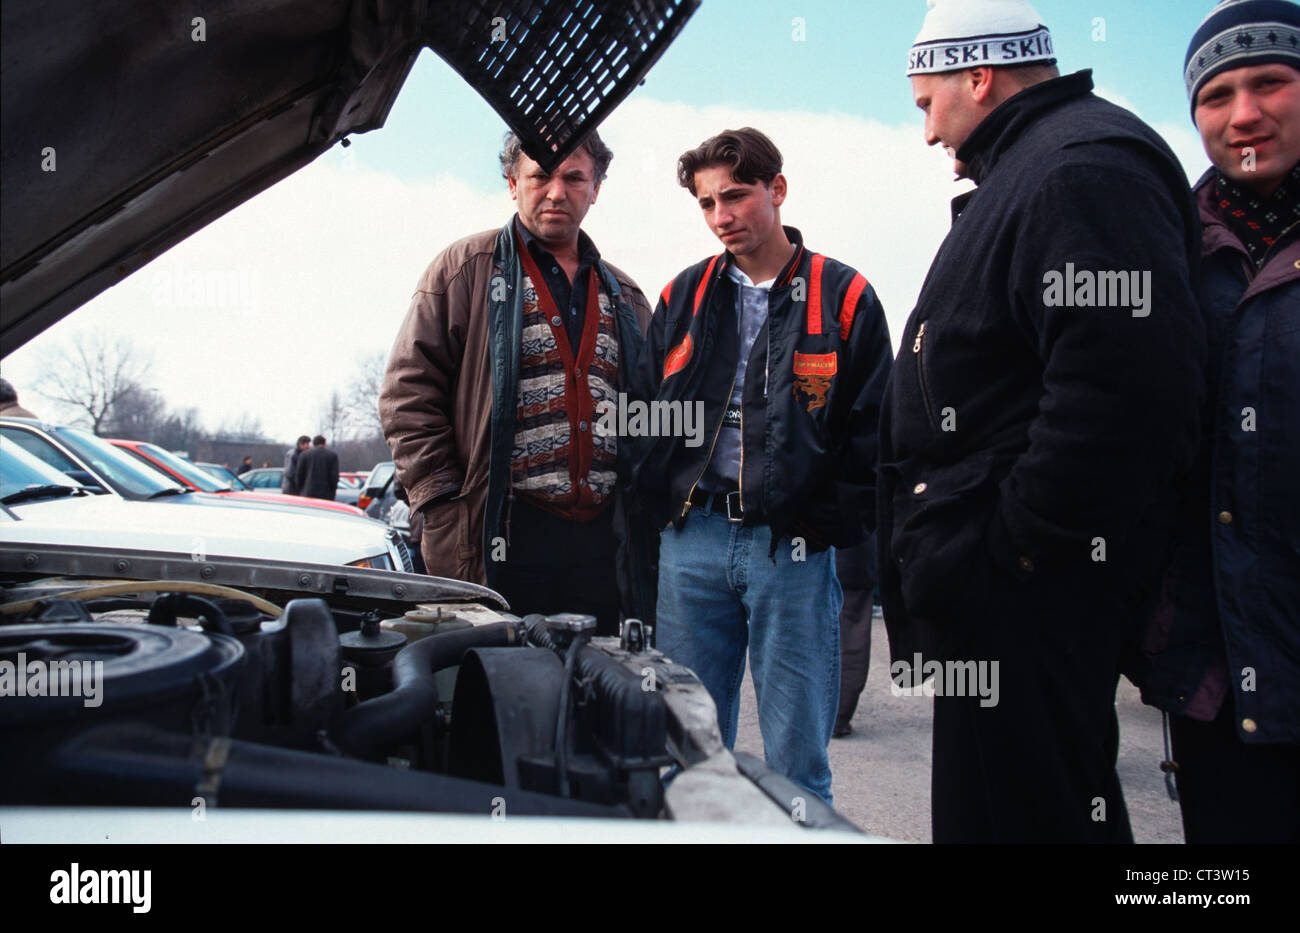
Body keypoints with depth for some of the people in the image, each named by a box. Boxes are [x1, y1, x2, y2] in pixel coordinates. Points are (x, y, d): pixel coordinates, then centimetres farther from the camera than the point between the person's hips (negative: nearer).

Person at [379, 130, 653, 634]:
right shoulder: (466, 270, 6)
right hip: (500, 541, -4)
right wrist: (444, 503, -8)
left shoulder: (624, 297, 20)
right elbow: (409, 393, 1)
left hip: (604, 542, 4)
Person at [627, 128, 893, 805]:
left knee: (797, 761, 3)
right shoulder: (682, 297, 13)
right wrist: (662, 508, 5)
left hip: (794, 549, -3)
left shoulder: (843, 297, 3)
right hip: (690, 546, 3)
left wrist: (831, 524, -8)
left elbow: (873, 428, 1)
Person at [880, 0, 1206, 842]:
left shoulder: (1086, 167, -13)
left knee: (1018, 811, -5)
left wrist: (1021, 543, -23)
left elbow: (1125, 379, -28)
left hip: (1029, 585, -11)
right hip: (994, 583, 11)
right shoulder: (1028, 169, 22)